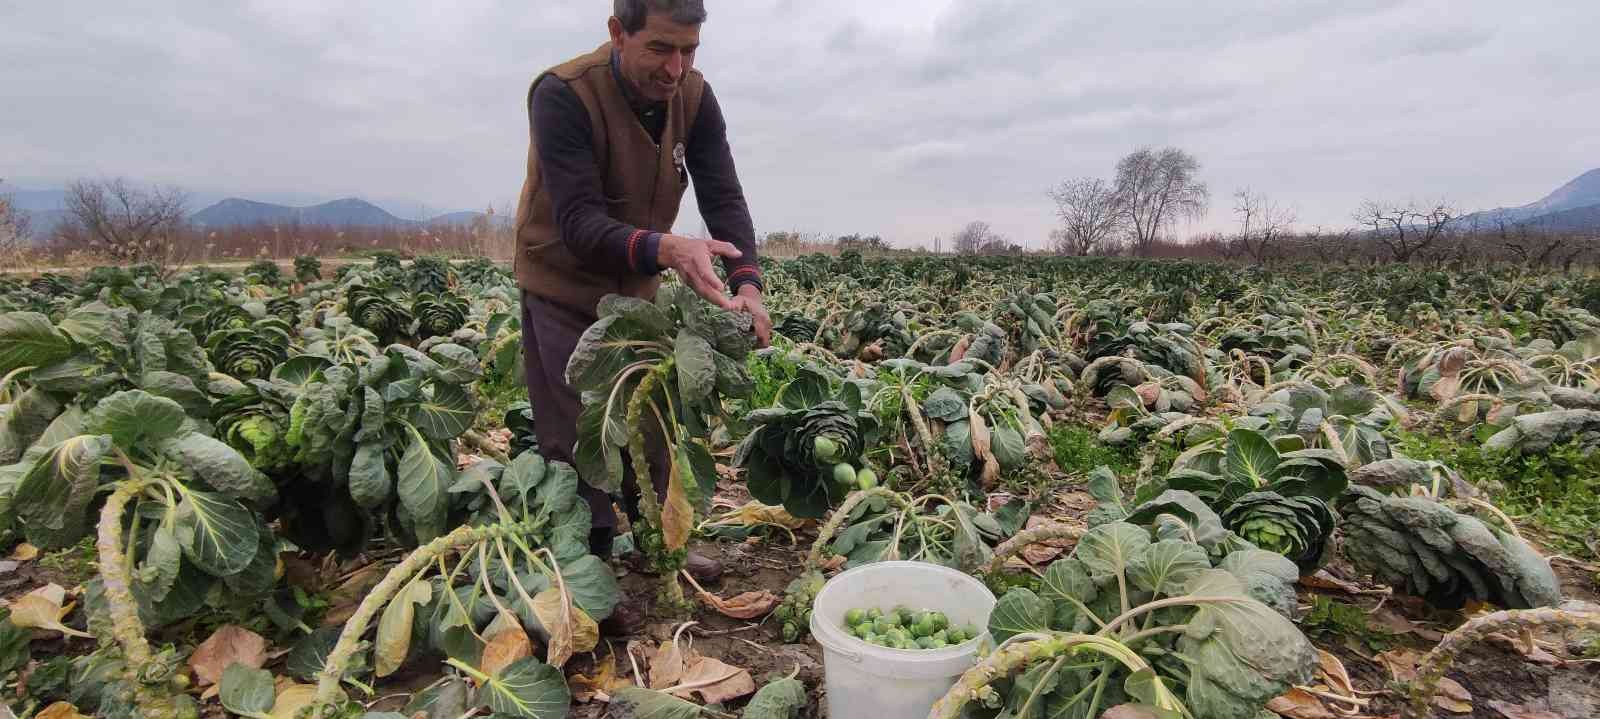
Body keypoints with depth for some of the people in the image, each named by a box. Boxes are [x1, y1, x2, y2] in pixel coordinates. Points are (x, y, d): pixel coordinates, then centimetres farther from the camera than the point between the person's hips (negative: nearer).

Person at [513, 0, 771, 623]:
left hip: (638, 286, 5)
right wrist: (666, 250, -52)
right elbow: (579, 225, -34)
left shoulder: (693, 97, -11)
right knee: (575, 439, -3)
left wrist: (747, 283, -33)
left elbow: (724, 198, -16)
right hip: (563, 286, -5)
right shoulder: (562, 94, -27)